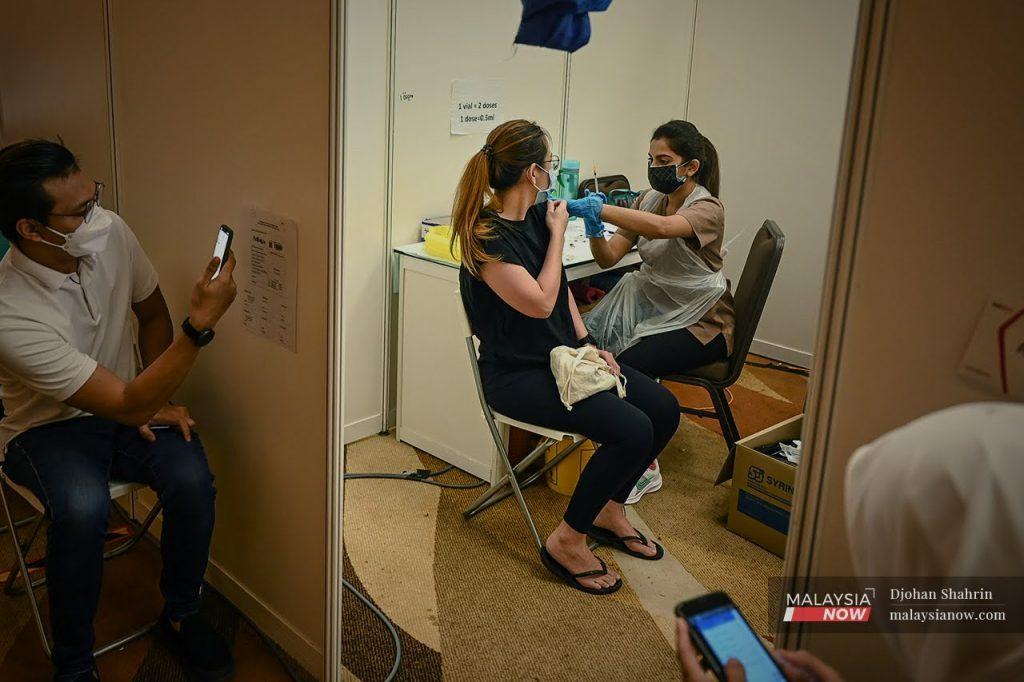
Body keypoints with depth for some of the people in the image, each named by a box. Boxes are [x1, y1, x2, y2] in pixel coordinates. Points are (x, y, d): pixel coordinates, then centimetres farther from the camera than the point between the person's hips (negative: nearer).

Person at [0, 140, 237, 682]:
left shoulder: (109, 232, -14)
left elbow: (152, 315, 6)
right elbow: (128, 405, -33)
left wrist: (159, 401, -2)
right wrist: (202, 322, -40)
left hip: (125, 411, 4)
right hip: (47, 429, -4)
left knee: (192, 478, -24)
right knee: (82, 507, -35)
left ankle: (181, 615, 2)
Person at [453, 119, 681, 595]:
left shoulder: (537, 216, 6)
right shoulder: (486, 235, -19)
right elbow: (540, 302, -21)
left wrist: (588, 343, 4)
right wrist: (558, 233, -11)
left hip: (563, 355, 9)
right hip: (517, 373, -9)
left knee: (663, 408, -1)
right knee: (632, 429, -23)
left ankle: (609, 510, 18)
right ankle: (567, 541, -5)